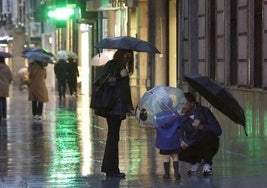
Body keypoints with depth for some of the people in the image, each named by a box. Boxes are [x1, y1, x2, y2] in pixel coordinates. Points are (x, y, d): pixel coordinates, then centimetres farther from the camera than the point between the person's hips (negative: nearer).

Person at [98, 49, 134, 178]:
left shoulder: (124, 69, 20)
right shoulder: (110, 66, -4)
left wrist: (129, 107, 17)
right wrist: (119, 76, -20)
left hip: (120, 108, 8)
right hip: (112, 107, -8)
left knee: (113, 137, 11)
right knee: (113, 137, -9)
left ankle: (107, 167, 17)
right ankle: (112, 169, -7)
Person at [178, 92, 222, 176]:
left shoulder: (204, 111, -15)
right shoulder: (182, 117, -5)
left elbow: (218, 131, -23)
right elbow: (180, 134, -3)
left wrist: (202, 127, -39)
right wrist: (181, 141, -28)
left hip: (208, 146, -2)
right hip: (193, 147, 2)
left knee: (208, 134, -36)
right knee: (178, 152, -28)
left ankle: (207, 164, -11)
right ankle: (196, 161, 7)